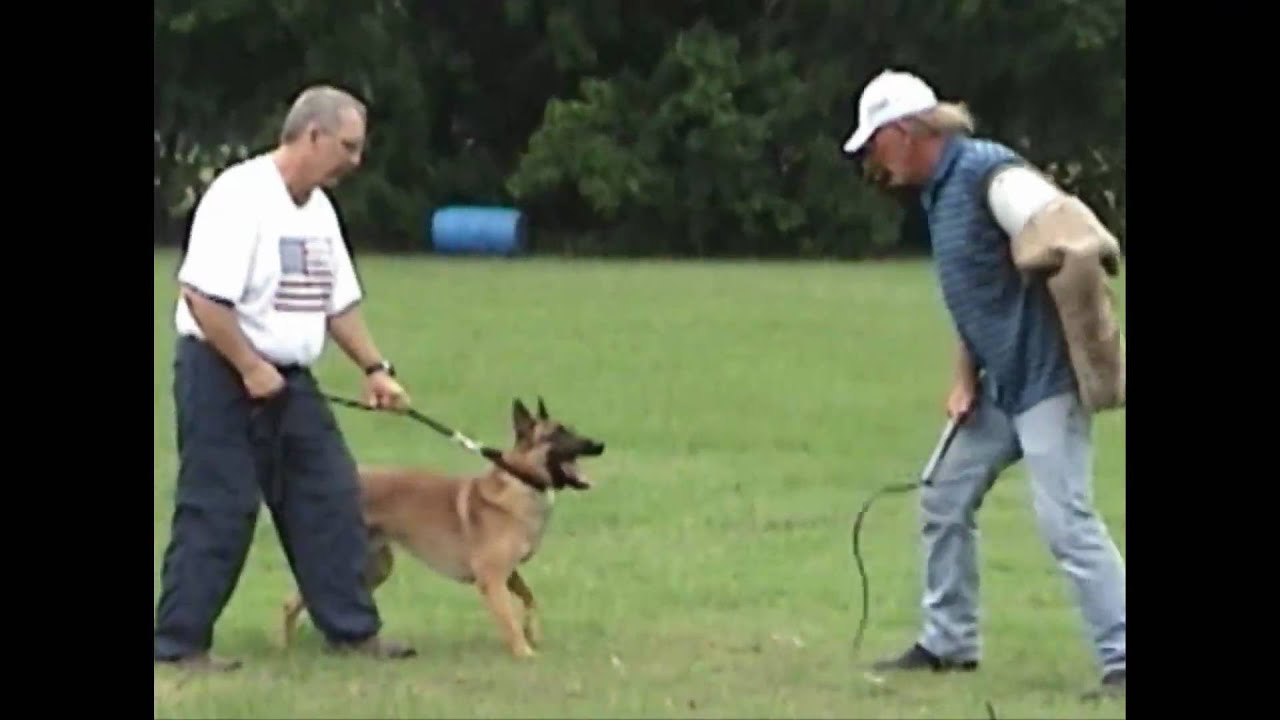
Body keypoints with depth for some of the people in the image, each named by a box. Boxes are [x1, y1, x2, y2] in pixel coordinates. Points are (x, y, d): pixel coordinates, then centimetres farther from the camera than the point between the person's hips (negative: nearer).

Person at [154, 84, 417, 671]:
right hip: (221, 374, -9)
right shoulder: (241, 196, -18)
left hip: (289, 379, 9)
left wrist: (374, 368, 12)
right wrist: (249, 369, -21)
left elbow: (339, 303, 20)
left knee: (330, 500, 8)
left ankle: (352, 628, 16)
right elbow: (203, 296, -24)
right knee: (216, 512, -5)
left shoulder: (319, 209, 11)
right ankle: (179, 642, 3)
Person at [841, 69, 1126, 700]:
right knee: (944, 503, 16)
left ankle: (1120, 661, -13)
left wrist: (1089, 355, -17)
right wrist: (965, 379, 8)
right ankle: (948, 642, 28)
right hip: (1000, 388, 10)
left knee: (1065, 520, -15)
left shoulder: (990, 175, -17)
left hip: (1046, 382, -10)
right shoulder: (937, 192, 13)